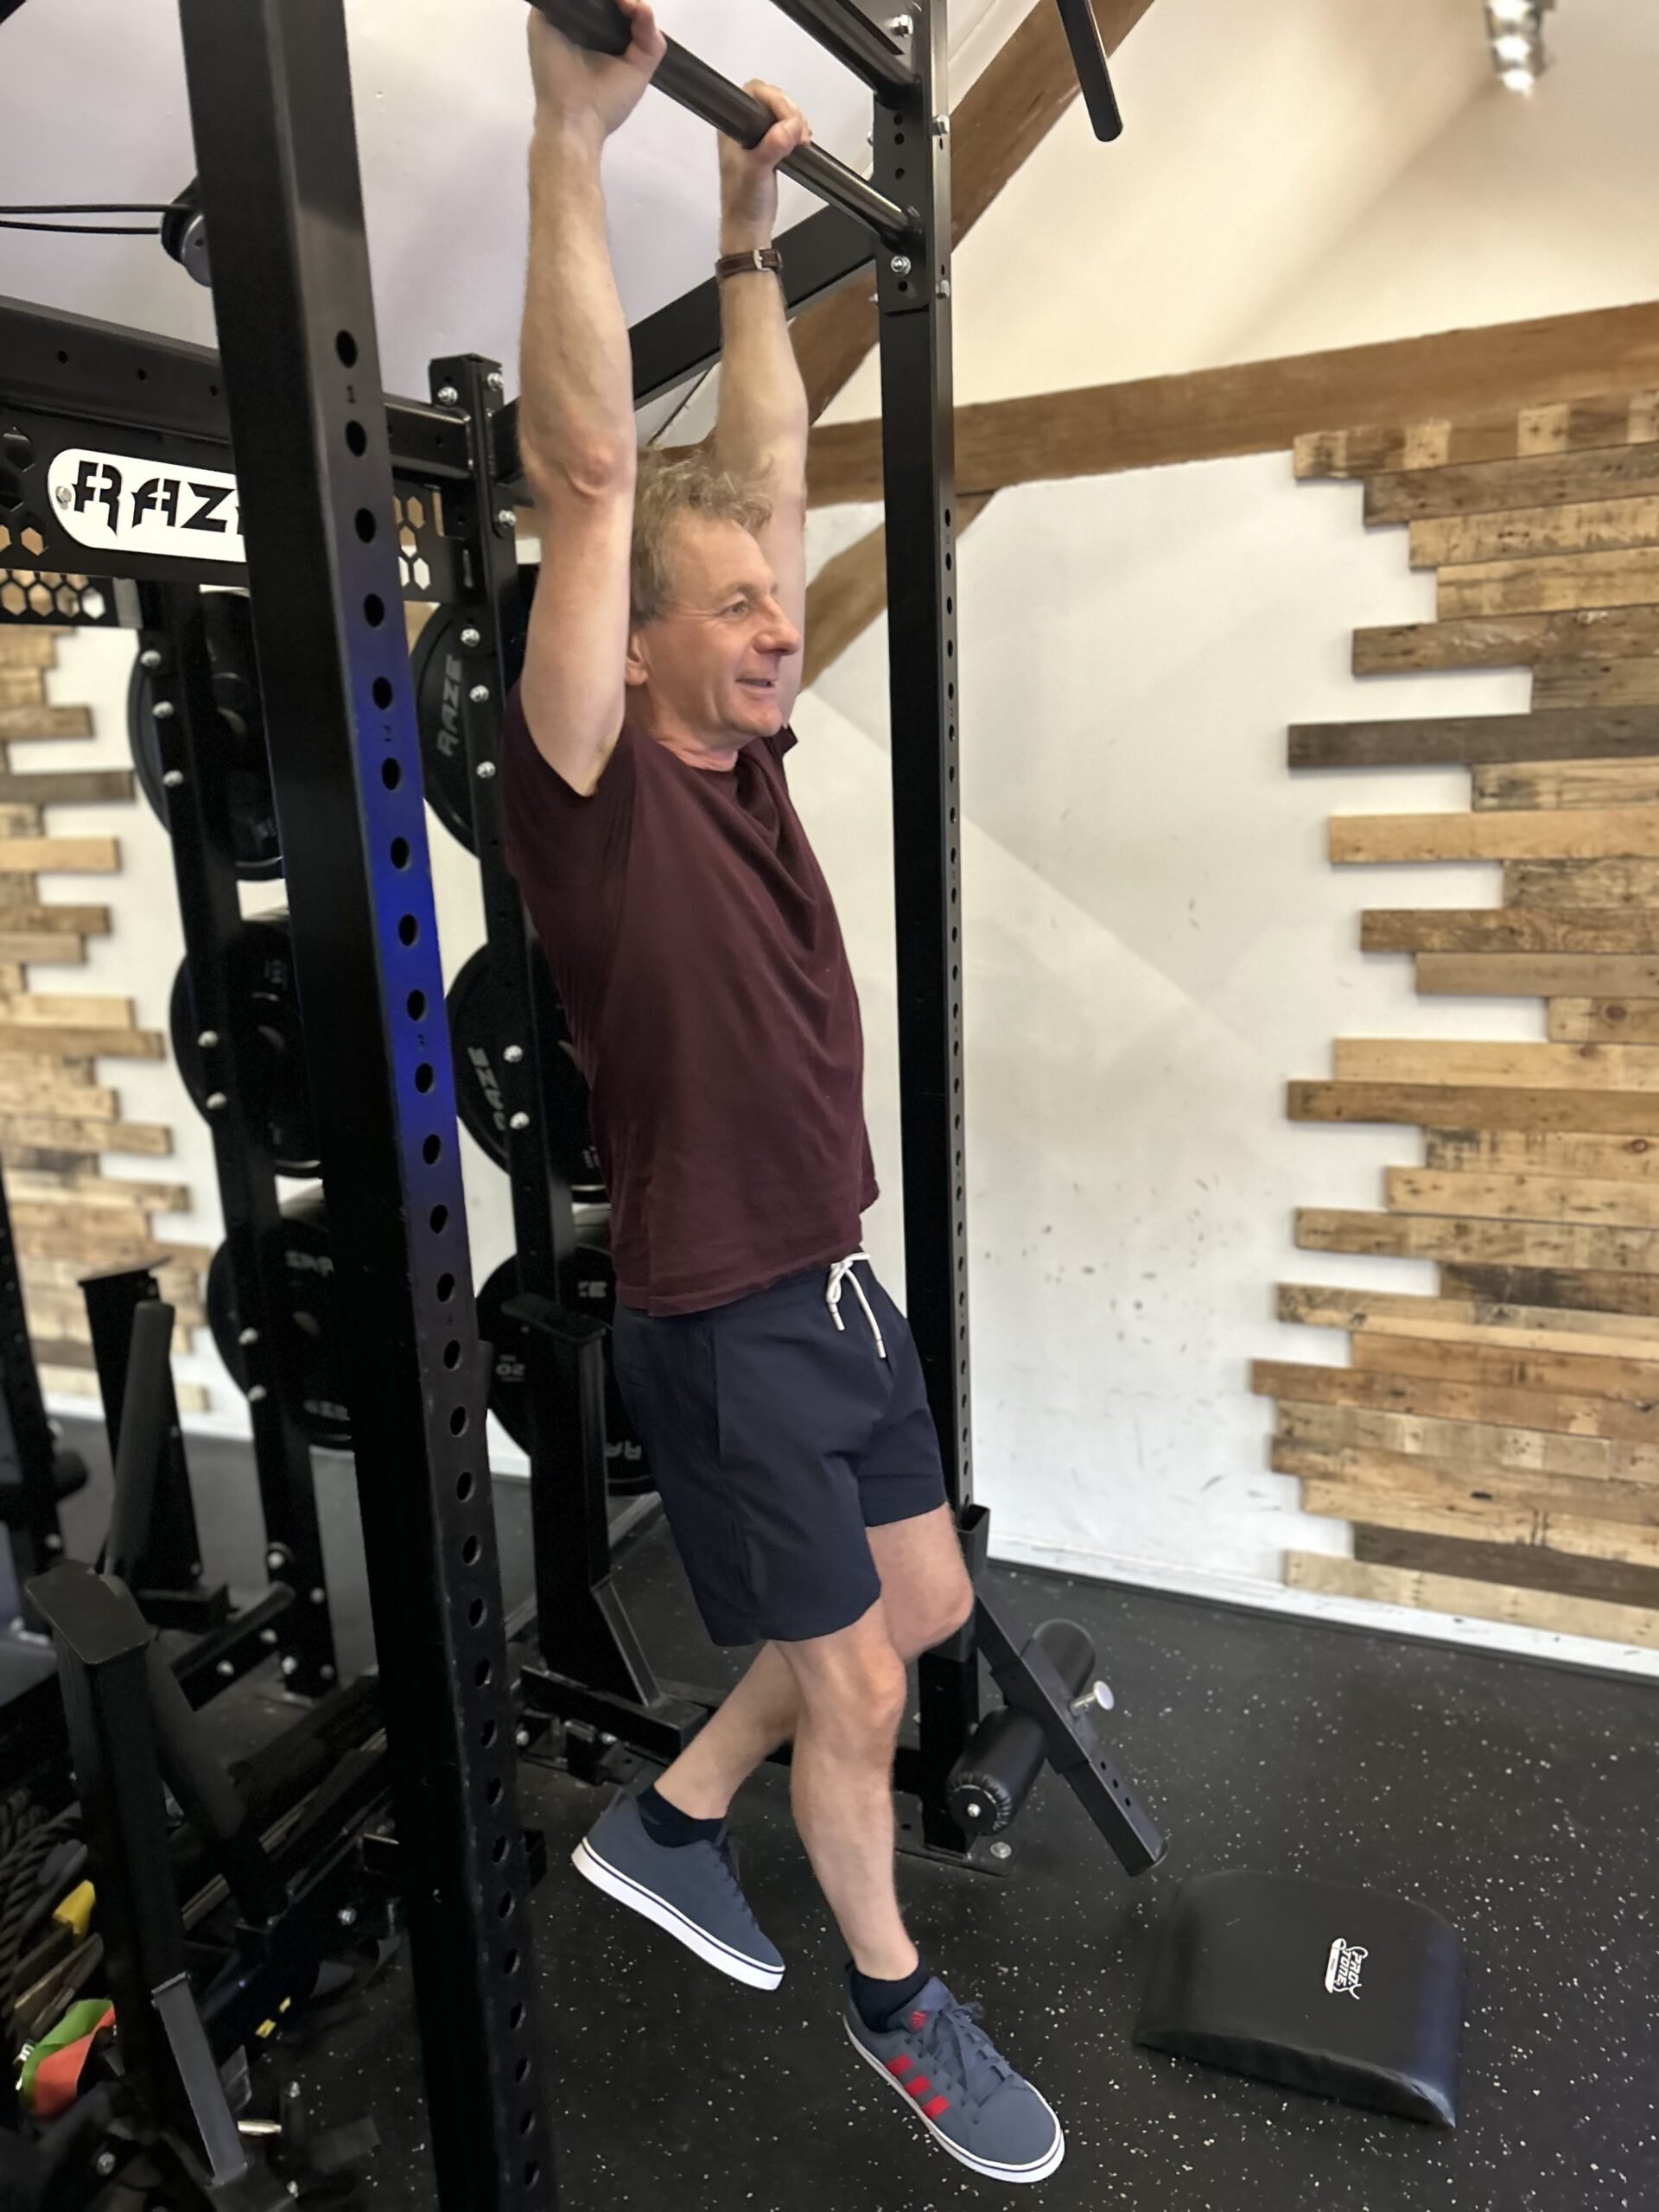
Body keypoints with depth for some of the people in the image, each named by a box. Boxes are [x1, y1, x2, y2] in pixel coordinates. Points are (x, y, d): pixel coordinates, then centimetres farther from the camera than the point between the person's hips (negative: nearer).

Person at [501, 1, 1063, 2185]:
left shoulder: (746, 761, 5)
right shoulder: (600, 792, -15)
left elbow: (762, 479, 10)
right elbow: (592, 480, -24)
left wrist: (752, 237, 15)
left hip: (840, 1282, 8)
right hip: (721, 1322, -8)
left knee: (928, 1609, 20)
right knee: (854, 1684, 8)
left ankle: (667, 1821, 39)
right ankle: (898, 2004, 36)